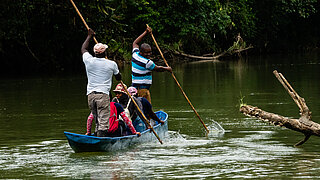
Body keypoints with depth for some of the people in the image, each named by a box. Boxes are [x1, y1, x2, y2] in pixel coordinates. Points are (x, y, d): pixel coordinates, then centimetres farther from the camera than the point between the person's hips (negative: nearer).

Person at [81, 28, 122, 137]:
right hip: (103, 95, -4)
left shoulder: (89, 60, 4)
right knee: (104, 122, -9)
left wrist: (89, 36, 40)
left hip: (90, 95, 4)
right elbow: (119, 78, 18)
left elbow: (83, 49, 27)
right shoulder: (111, 64, 0)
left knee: (97, 120, 13)